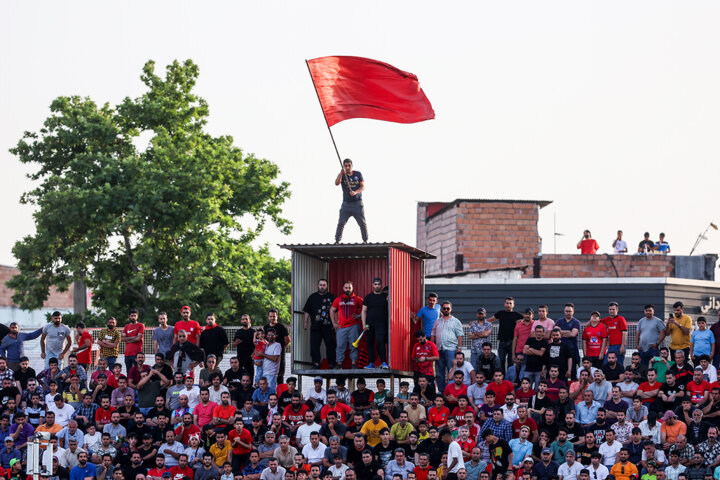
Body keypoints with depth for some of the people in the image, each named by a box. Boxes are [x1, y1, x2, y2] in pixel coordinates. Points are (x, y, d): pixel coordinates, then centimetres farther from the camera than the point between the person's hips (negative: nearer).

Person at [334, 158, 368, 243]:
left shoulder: (358, 174, 4)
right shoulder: (342, 175, 2)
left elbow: (363, 186, 0)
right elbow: (336, 183, -17)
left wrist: (355, 192, -19)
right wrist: (341, 173, -32)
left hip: (357, 203, 0)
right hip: (346, 203, 0)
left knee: (362, 223, 0)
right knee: (341, 223, -8)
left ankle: (365, 241, 9)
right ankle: (337, 241, -6)